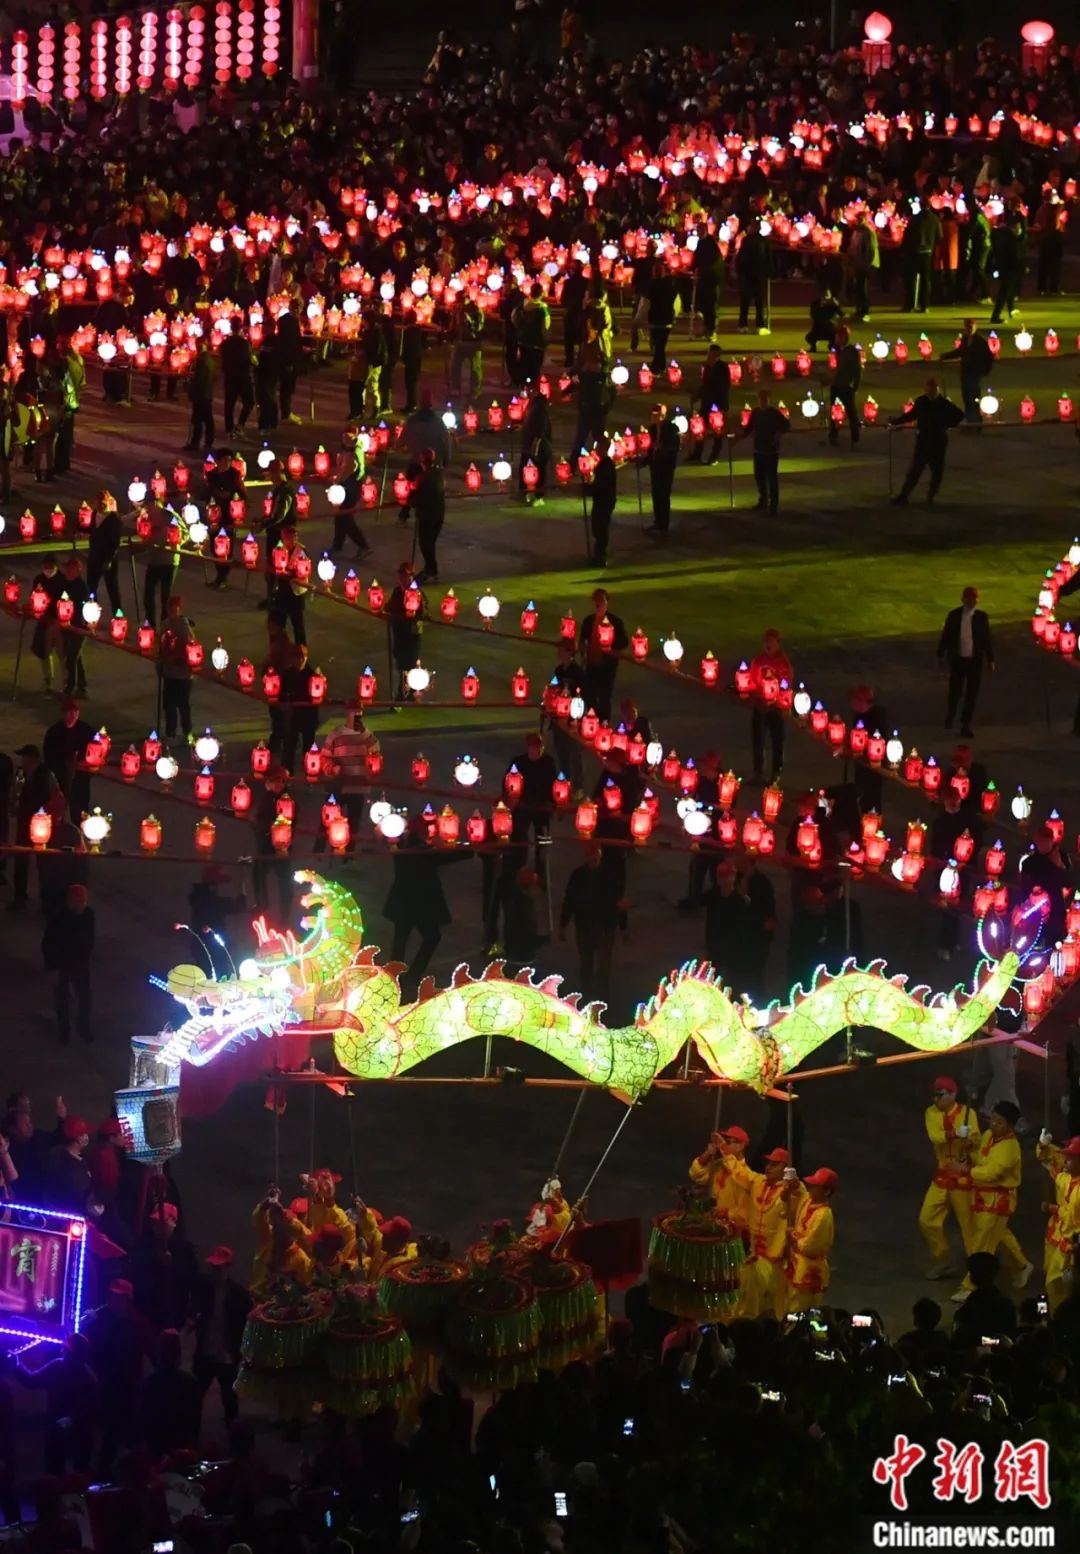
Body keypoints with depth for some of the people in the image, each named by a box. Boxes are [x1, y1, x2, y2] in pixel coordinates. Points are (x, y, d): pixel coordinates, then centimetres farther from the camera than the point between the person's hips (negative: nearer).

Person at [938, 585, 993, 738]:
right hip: (957, 659, 0)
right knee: (955, 691, 7)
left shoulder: (982, 617, -3)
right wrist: (941, 656, 3)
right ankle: (949, 716, 37)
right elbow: (945, 636, 3)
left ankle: (965, 725, 15)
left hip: (975, 660, 0)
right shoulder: (954, 615, -3)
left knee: (972, 695, 3)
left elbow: (987, 638, 1)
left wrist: (990, 659, 3)